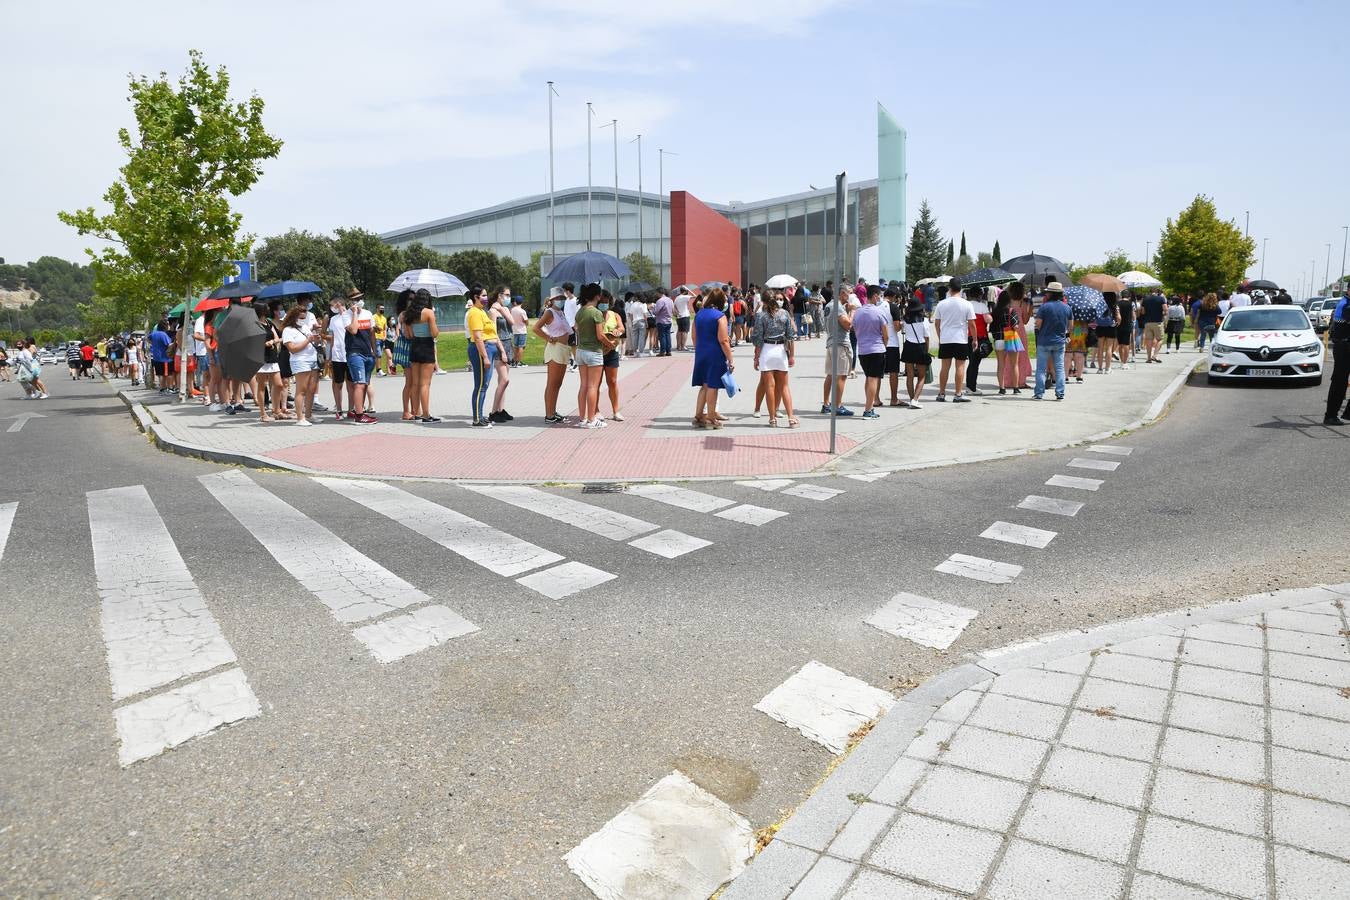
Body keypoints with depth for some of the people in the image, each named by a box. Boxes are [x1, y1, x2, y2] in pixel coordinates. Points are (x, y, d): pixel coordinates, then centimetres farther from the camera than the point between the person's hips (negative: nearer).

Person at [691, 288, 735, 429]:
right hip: (716, 355, -6)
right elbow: (723, 341, -16)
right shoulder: (720, 316, -12)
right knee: (712, 386, 2)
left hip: (701, 355, 6)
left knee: (704, 385, 14)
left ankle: (698, 416, 14)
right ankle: (710, 418, 8)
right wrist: (730, 359, -12)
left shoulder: (698, 314, 8)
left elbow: (694, 337, 13)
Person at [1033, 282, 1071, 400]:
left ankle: (1039, 393, 2)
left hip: (1044, 342, -4)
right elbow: (1070, 326, 10)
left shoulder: (1045, 307, -13)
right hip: (1060, 342, 4)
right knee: (1059, 368, 9)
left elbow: (1038, 325, -13)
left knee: (1041, 368, 3)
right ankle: (1060, 394, 7)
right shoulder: (1067, 308, 2)